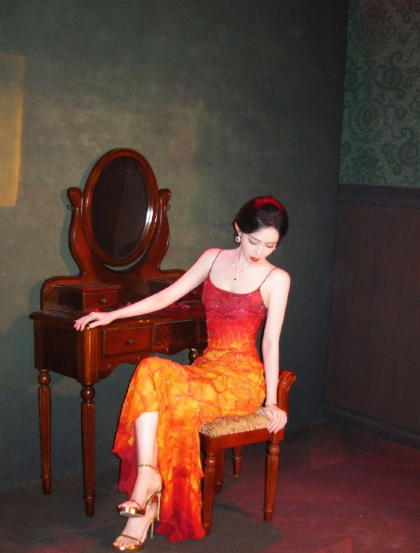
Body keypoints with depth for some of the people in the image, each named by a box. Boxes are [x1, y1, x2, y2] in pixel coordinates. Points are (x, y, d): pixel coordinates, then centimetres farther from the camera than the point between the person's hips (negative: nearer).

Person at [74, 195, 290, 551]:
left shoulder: (277, 279, -1)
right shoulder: (214, 259, 11)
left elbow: (271, 340, -3)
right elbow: (167, 297, 13)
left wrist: (272, 401, -5)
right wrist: (113, 315, 7)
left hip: (243, 377, -4)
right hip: (207, 367, 4)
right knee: (151, 369, -29)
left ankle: (146, 482, -16)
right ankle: (148, 481, -34)